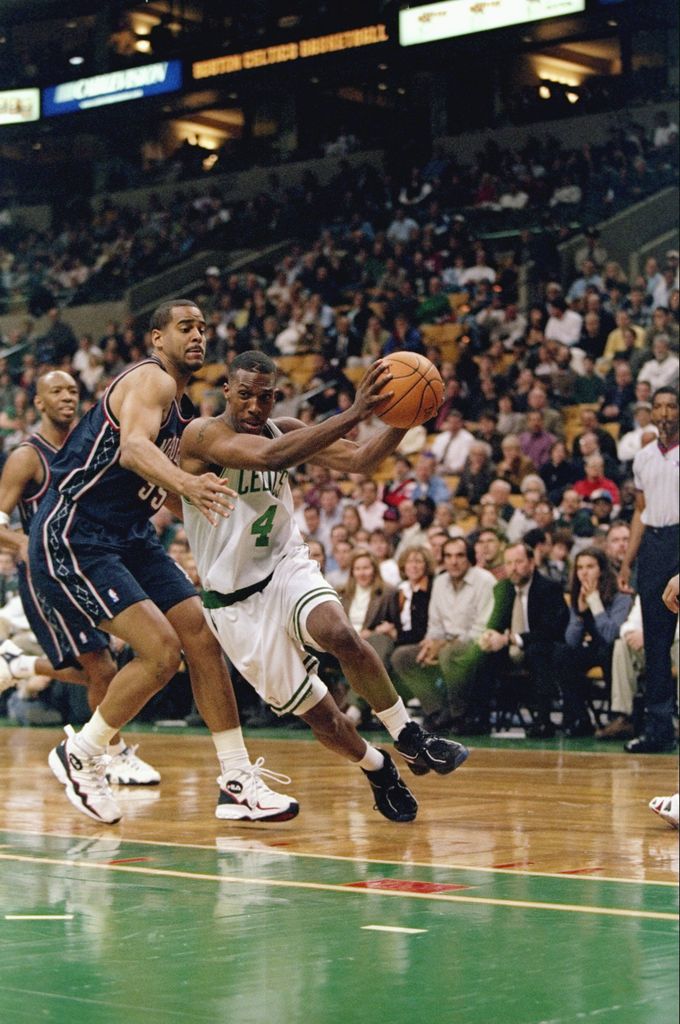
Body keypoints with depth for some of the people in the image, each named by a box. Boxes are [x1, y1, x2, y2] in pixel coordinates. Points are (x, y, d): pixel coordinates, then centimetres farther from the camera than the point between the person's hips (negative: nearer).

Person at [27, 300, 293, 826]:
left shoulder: (184, 410, 16)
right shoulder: (151, 380, -13)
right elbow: (133, 448, -35)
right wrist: (187, 482, -52)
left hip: (131, 537, 9)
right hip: (73, 537, -9)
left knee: (204, 640, 1)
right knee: (162, 651, -16)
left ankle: (238, 782, 6)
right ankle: (79, 754, 4)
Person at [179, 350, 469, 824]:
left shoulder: (285, 430, 1)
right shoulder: (203, 434, -19)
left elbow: (358, 460, -2)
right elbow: (268, 456, -37)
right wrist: (353, 414, -44)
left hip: (287, 567, 3)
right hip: (235, 600, -3)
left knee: (340, 633, -30)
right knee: (317, 713, -2)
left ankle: (409, 735, -15)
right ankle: (378, 770, 25)